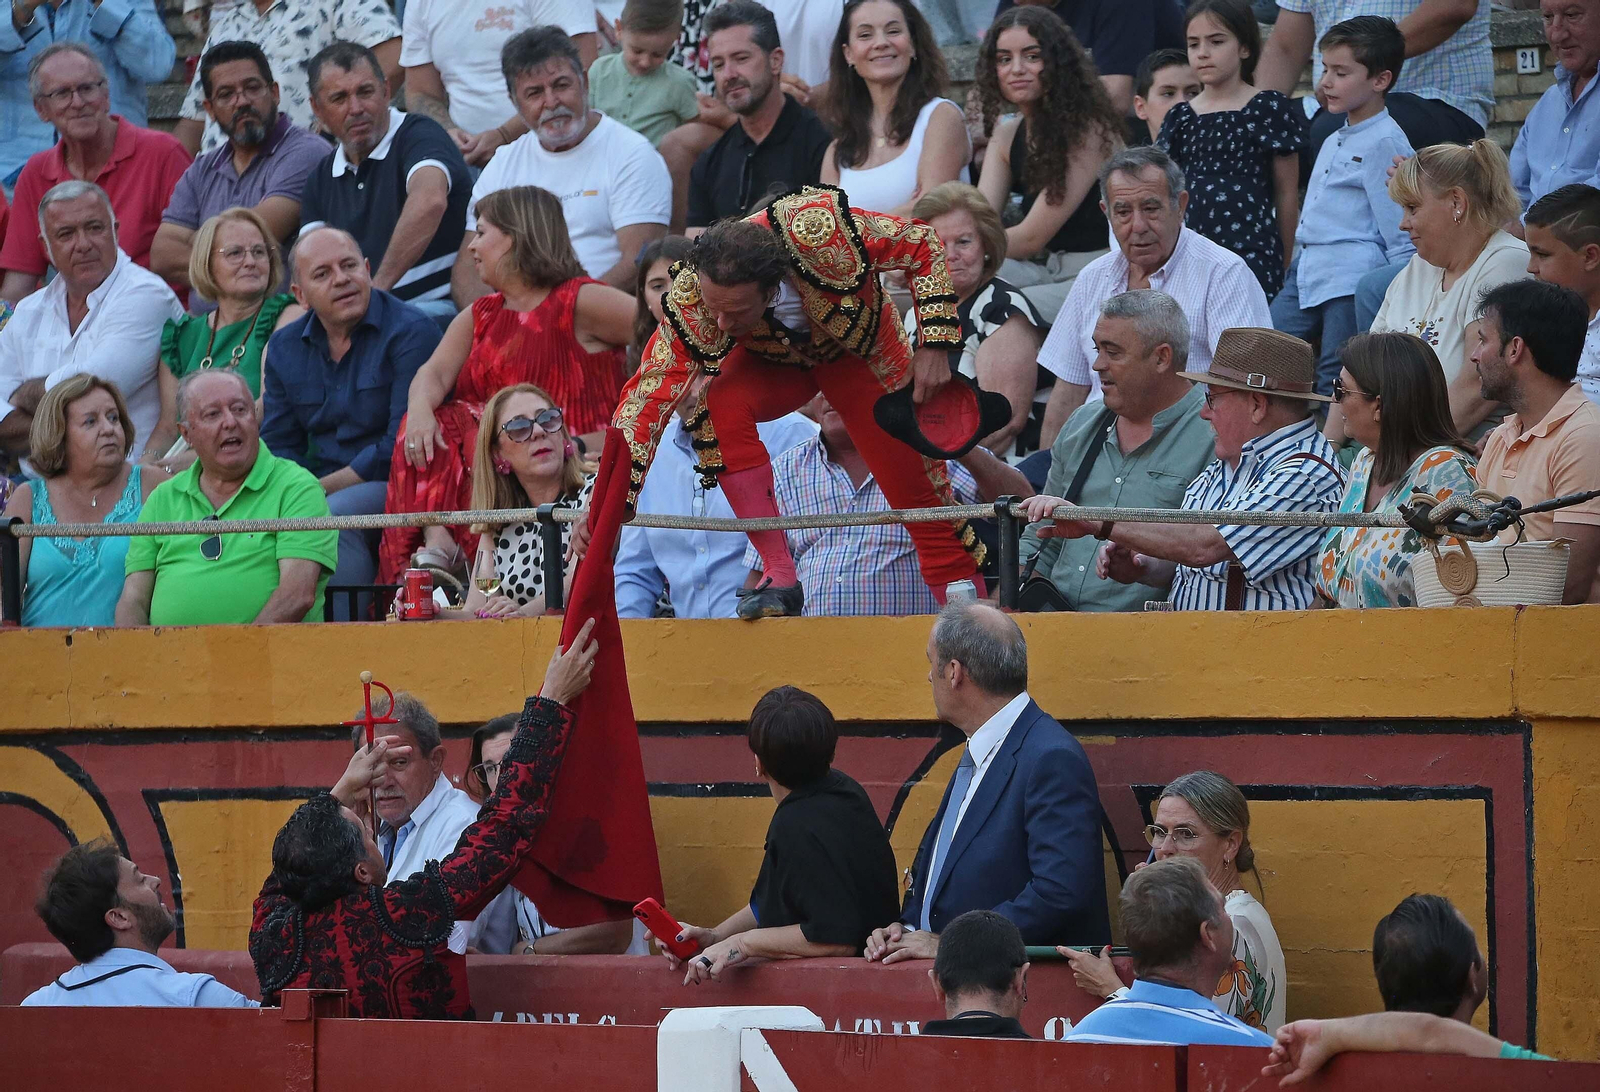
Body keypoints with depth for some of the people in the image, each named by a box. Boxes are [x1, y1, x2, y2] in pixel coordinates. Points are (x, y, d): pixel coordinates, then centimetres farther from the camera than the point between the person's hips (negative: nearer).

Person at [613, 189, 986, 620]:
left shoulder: (819, 228, -41)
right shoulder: (691, 303, -37)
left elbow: (924, 247, -25)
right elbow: (650, 394, -34)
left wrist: (935, 345, -25)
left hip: (861, 350, 0)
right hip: (771, 363, 0)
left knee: (915, 482, -4)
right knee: (721, 405, -31)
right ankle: (780, 578, -24)